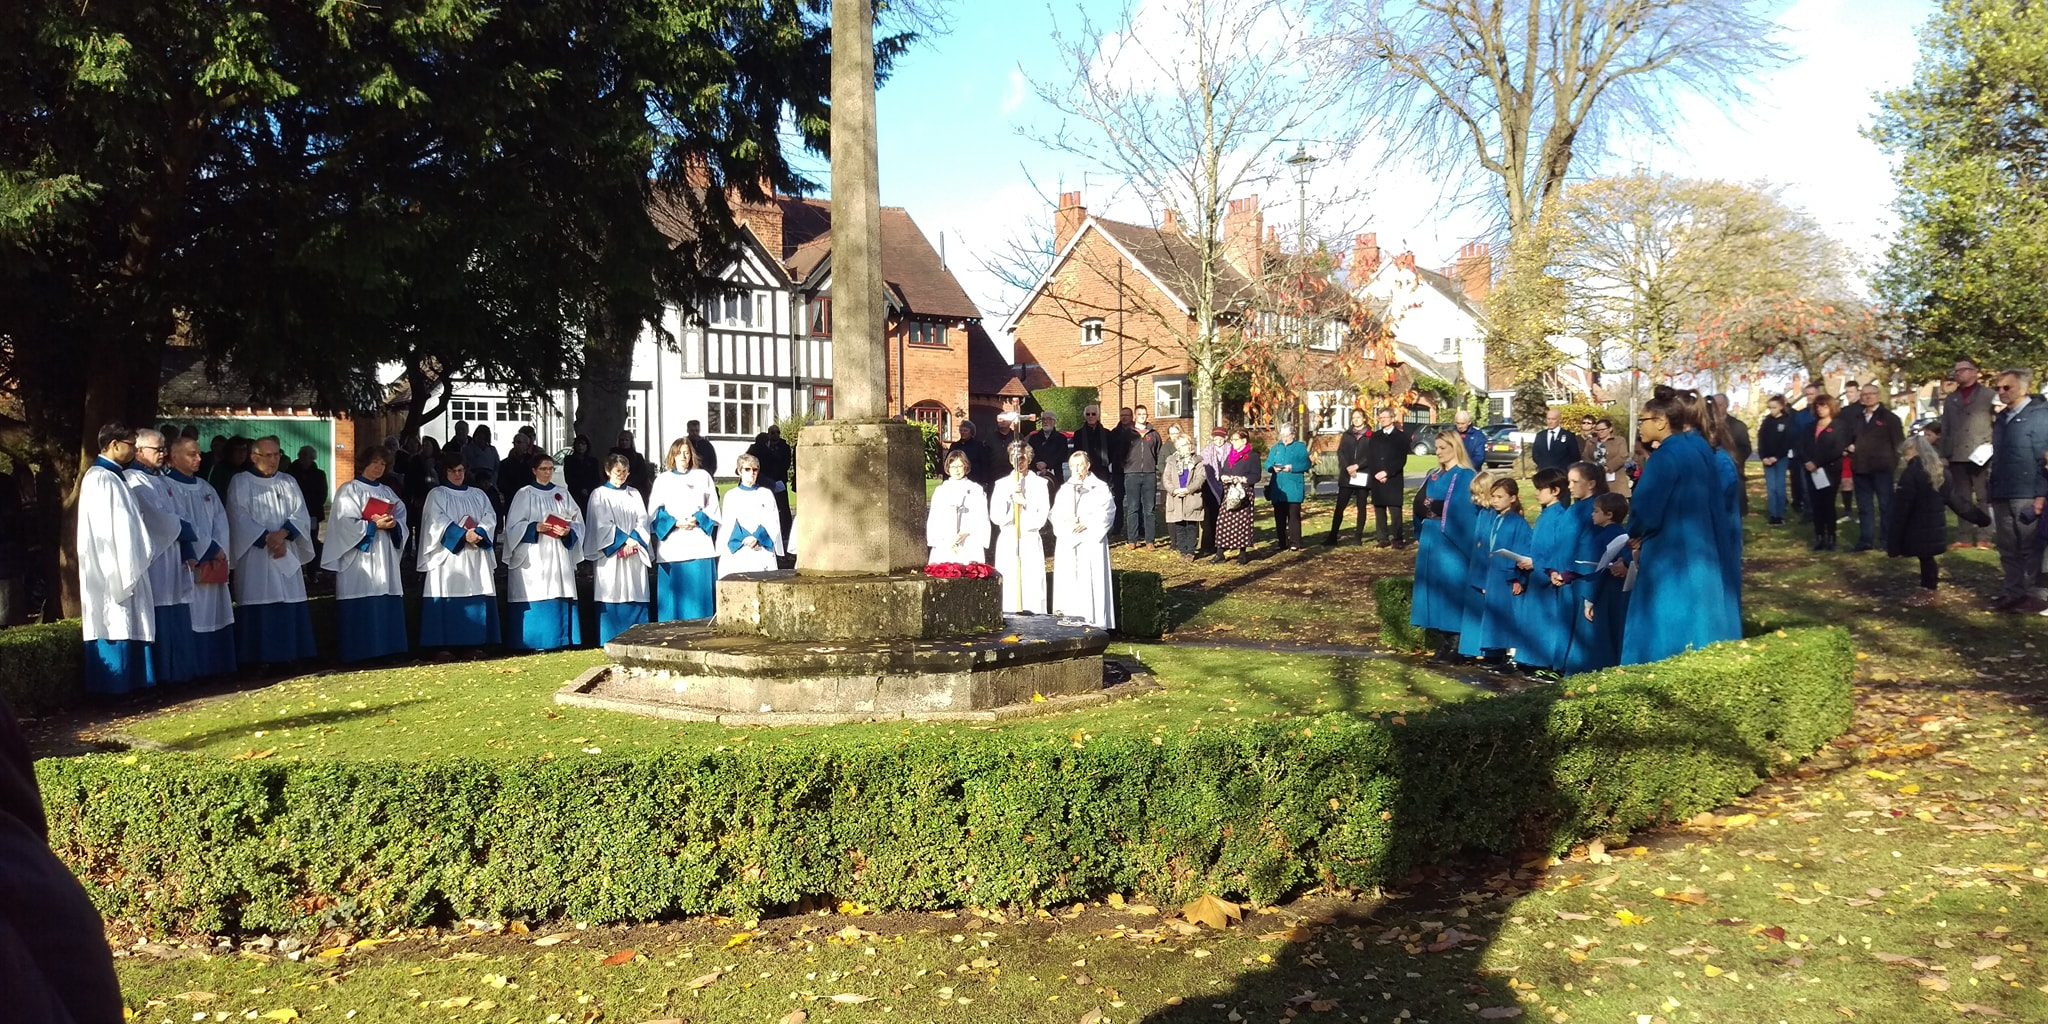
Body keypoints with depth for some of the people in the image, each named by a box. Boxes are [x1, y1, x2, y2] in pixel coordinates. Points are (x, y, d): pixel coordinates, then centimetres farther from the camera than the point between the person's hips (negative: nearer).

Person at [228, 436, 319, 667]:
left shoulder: (289, 483, 14)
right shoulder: (240, 483, 2)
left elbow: (301, 514, 5)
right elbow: (240, 518, -7)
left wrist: (282, 534, -13)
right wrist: (267, 540, -15)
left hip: (287, 556, 4)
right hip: (256, 557, -4)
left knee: (289, 606, 2)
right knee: (260, 611, -8)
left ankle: (289, 654, 6)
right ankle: (260, 658, -6)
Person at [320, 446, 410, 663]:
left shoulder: (387, 492, 18)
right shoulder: (349, 490, 0)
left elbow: (402, 519, 13)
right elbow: (346, 523, -10)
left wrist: (394, 525, -8)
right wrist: (374, 525, -18)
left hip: (385, 558, 6)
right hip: (359, 558, -6)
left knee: (388, 604, 3)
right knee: (362, 608, -9)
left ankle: (385, 647, 7)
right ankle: (361, 651, -7)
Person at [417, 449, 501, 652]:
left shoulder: (478, 495, 19)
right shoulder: (436, 495, 7)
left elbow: (490, 517, 5)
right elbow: (438, 521, -7)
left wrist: (478, 533, -16)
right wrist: (463, 535, -20)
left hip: (477, 558, 4)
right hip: (449, 556, -4)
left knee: (478, 596, -1)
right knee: (449, 601, -10)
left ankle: (477, 641, 2)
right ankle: (445, 644, -9)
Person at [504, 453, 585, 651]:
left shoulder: (562, 493, 11)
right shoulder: (524, 494, 3)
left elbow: (578, 522, 9)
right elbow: (513, 525, -3)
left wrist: (568, 532, -12)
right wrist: (535, 528, -18)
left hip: (559, 557, 3)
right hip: (533, 557, -3)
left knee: (559, 596, 1)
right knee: (534, 598, -6)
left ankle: (559, 640, 7)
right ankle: (533, 642, -1)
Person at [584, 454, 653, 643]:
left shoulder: (634, 494, 15)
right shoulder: (599, 495, 3)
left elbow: (642, 520, 7)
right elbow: (602, 524, -5)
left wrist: (634, 540, -10)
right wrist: (625, 540, -12)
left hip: (635, 554, 4)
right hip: (610, 554, -4)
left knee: (635, 596, 1)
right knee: (612, 595, -6)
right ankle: (611, 641, -4)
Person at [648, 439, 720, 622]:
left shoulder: (703, 476, 12)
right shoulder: (662, 480, 11)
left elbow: (712, 507, 9)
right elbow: (655, 512, 5)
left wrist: (698, 519, -9)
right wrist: (674, 523, -11)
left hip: (699, 543, 0)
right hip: (671, 545, 0)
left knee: (700, 591, -2)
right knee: (674, 591, -3)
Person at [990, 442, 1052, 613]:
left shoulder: (1039, 483, 6)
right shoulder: (1001, 484, 10)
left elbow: (1041, 517, 0)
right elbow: (995, 516, 1)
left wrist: (1024, 502, -10)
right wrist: (1010, 498, -10)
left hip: (1030, 541, -1)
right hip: (1007, 541, 1)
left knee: (1032, 584, -7)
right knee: (1008, 584, -4)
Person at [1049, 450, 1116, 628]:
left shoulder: (1100, 488, 4)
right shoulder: (1065, 489, 16)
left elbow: (1106, 513, -6)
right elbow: (1055, 514, 7)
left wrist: (1086, 524, -17)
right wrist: (1066, 523, -14)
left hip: (1091, 542, -4)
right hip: (1067, 544, 4)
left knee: (1091, 582, -8)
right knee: (1067, 581, 0)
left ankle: (1094, 621, -8)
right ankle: (1068, 619, 3)